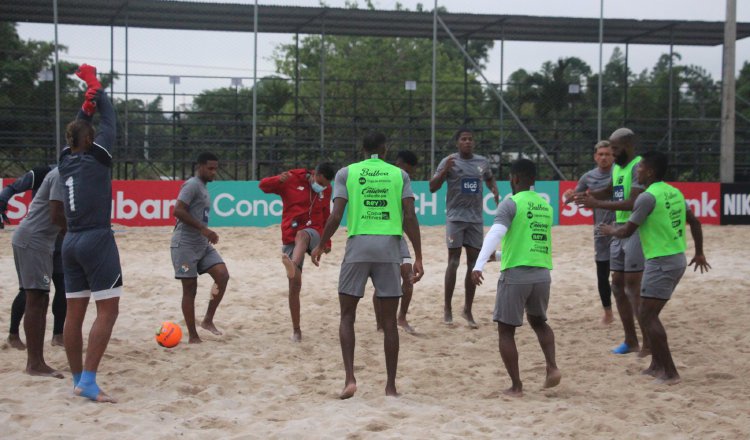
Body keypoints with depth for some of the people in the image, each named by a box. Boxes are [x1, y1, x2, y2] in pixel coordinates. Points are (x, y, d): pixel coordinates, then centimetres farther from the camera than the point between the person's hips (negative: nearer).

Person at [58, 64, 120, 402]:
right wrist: (96, 89, 15)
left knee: (74, 313, 8)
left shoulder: (65, 160, 9)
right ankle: (88, 381, -12)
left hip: (70, 243, 7)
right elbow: (110, 123, 4)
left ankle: (78, 380, 15)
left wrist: (87, 102, 24)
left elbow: (76, 130, 26)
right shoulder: (96, 157, -6)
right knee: (107, 310, -5)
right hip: (97, 241, -7)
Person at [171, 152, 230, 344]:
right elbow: (178, 211, -23)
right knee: (190, 289, -3)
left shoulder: (203, 187, 17)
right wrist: (203, 229, -24)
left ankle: (208, 320, 3)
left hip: (202, 245, 8)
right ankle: (192, 336, 4)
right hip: (185, 245, -8)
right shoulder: (192, 185, -12)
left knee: (223, 275, -7)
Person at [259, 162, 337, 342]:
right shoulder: (292, 179, -2)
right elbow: (263, 185, -3)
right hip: (290, 238, -1)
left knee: (302, 235, -38)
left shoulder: (326, 190, 9)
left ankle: (293, 266, -68)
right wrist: (279, 180, -24)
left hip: (313, 234, 1)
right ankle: (296, 329, 2)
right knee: (294, 284, -7)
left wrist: (327, 242, 22)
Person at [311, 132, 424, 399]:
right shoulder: (399, 174, 9)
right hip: (389, 248, 1)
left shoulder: (346, 173, 7)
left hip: (358, 246, -1)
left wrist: (320, 247, 12)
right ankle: (391, 385, 10)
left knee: (347, 316, 10)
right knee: (389, 320, 7)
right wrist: (418, 257, 3)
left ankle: (350, 378, -3)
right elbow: (410, 218, 1)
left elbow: (336, 216, -2)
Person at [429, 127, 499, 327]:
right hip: (455, 217, -4)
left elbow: (490, 178, 28)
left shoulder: (483, 162, 7)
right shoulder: (449, 161, -5)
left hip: (476, 219, 4)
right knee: (453, 261, -6)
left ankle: (468, 310, 13)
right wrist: (445, 170, -23)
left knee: (473, 263, 4)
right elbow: (432, 187, -8)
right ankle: (447, 308, 5)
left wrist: (495, 191, 7)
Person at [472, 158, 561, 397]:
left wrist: (479, 265, -28)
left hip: (516, 274, -6)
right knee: (539, 321, 27)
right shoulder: (546, 206, 15)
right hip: (542, 274, 6)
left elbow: (495, 234, -20)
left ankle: (516, 386, 4)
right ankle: (552, 367, 9)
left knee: (506, 330, 7)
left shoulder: (511, 203, -6)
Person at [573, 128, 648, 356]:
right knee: (617, 285, 11)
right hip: (619, 230, 9)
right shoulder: (617, 167, 13)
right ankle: (630, 340, 20)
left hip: (636, 230, -9)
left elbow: (633, 202, -24)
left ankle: (649, 343, -4)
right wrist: (590, 195, 9)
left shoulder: (639, 166, -15)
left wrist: (597, 204, -25)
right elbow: (611, 191, 29)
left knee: (633, 286, -10)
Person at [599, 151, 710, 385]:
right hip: (677, 258, 9)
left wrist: (611, 230, 13)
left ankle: (670, 372, -9)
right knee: (649, 313, 18)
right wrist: (699, 253, 28)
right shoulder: (675, 192, 11)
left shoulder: (647, 197, -15)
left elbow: (627, 231, -9)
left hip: (661, 262, -9)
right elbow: (695, 222, 19)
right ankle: (657, 364, 22)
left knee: (647, 315, -6)